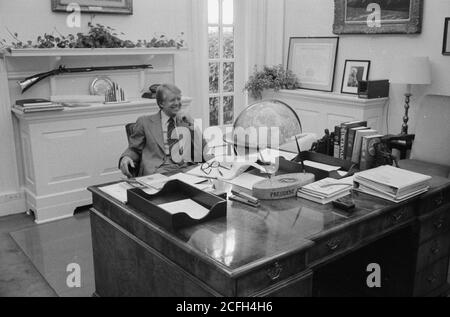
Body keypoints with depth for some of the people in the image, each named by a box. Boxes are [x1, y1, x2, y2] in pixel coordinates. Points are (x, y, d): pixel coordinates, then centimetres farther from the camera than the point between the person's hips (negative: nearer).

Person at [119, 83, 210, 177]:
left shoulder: (186, 121, 21)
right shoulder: (145, 121, 14)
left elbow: (202, 151, 13)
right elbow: (133, 149, 16)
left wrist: (192, 124, 5)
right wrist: (125, 158, -7)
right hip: (155, 173, -1)